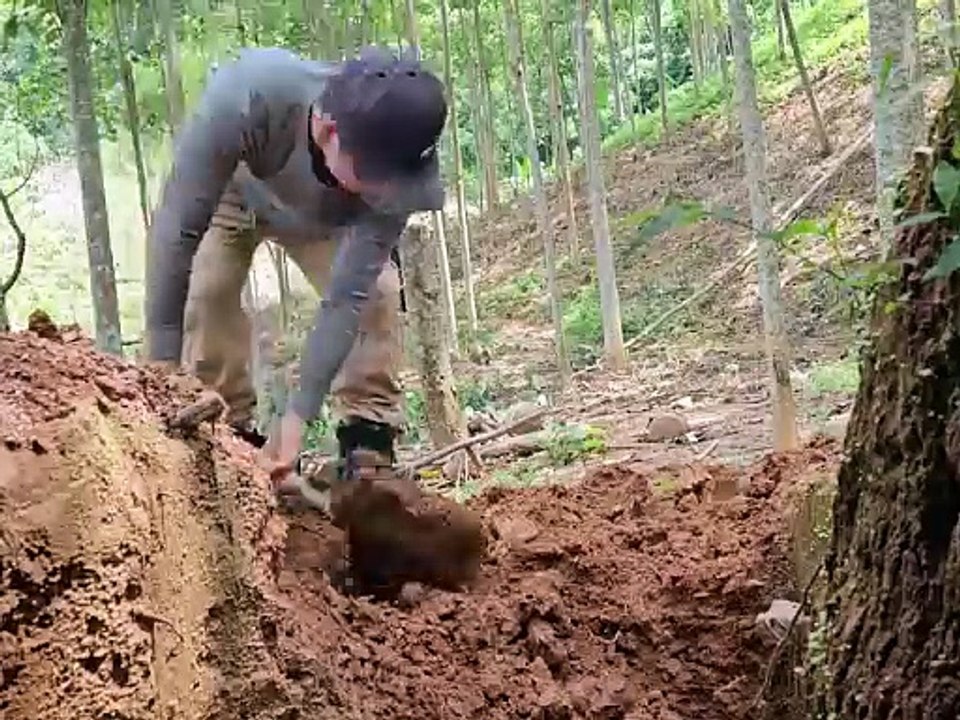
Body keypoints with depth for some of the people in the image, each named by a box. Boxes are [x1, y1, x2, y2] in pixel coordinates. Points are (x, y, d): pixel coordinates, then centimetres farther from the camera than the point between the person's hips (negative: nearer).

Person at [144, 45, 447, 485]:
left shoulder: (389, 165, -39)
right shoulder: (244, 96, -47)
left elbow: (347, 296, -35)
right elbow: (179, 230, -41)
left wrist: (298, 414, -39)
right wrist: (162, 363, -42)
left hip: (325, 218, 1)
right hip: (235, 190, -1)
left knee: (374, 293, -20)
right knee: (208, 288, -23)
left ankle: (368, 447, -9)